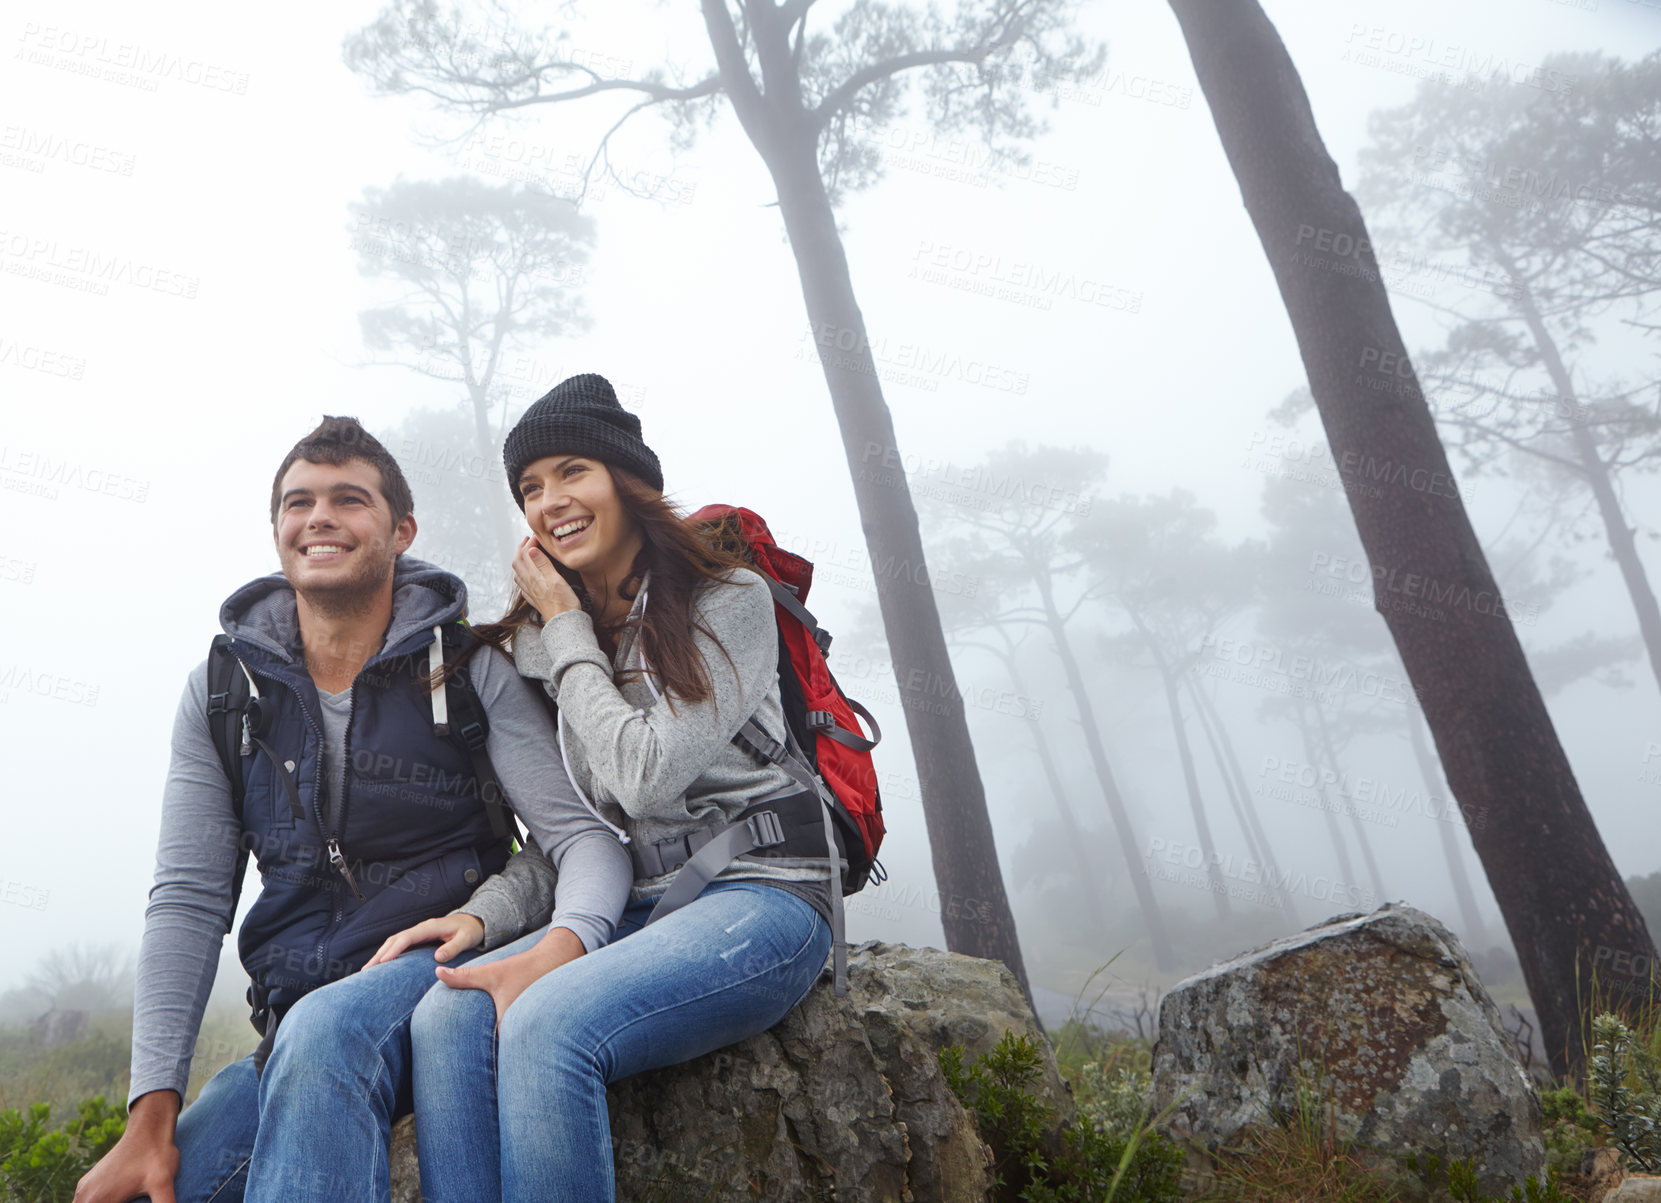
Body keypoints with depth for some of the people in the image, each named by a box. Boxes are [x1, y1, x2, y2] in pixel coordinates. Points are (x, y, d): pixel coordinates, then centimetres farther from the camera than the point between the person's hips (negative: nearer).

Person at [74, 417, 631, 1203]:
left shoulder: (471, 672, -3)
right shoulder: (221, 694, 8)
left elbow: (588, 837, -9)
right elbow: (188, 902, 3)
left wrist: (564, 945, -32)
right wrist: (152, 1114, -6)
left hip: (438, 970, -3)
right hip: (297, 1023, 4)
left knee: (327, 1029, -34)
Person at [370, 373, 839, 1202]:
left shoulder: (729, 600, -4)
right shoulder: (541, 647, 13)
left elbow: (646, 776, -15)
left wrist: (567, 629, -6)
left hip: (760, 894, -5)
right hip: (632, 910, 6)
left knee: (548, 1023, -30)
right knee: (447, 1015, -23)